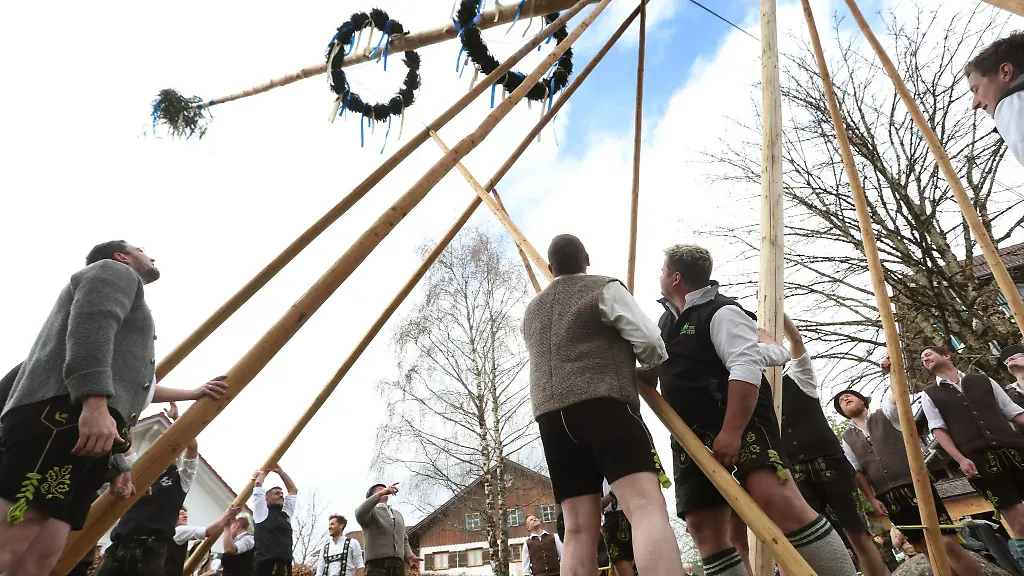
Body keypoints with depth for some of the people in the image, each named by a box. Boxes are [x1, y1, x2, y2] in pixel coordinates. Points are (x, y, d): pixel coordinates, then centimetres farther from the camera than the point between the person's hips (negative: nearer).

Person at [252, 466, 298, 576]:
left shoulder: (286, 514, 23)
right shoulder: (262, 512, 8)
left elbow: (293, 489, 28)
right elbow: (258, 483, 3)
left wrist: (279, 471, 30)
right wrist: (263, 472, 23)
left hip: (285, 566, 6)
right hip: (266, 565, -6)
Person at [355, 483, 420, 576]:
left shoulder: (398, 515, 28)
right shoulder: (370, 511, 9)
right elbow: (360, 513, -16)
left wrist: (409, 557, 5)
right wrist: (381, 493, -24)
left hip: (398, 564, 5)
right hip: (377, 563, -5)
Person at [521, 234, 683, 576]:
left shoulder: (531, 312, 25)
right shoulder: (605, 289, 6)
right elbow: (650, 343, -2)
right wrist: (650, 374, 19)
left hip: (551, 414, 6)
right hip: (605, 405, -5)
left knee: (579, 529, 3)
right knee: (647, 507, -16)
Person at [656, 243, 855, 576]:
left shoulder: (721, 312, -8)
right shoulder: (667, 320, 18)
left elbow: (746, 369, -20)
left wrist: (731, 432, -26)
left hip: (741, 422, -8)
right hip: (693, 434, 8)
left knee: (774, 499, -28)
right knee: (703, 526, 2)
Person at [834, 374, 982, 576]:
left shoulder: (884, 414, 5)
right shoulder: (847, 438, 9)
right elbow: (857, 471, 8)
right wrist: (872, 499, -2)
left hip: (916, 486, -2)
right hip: (888, 498, 3)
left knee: (948, 544, -8)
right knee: (929, 550, 6)